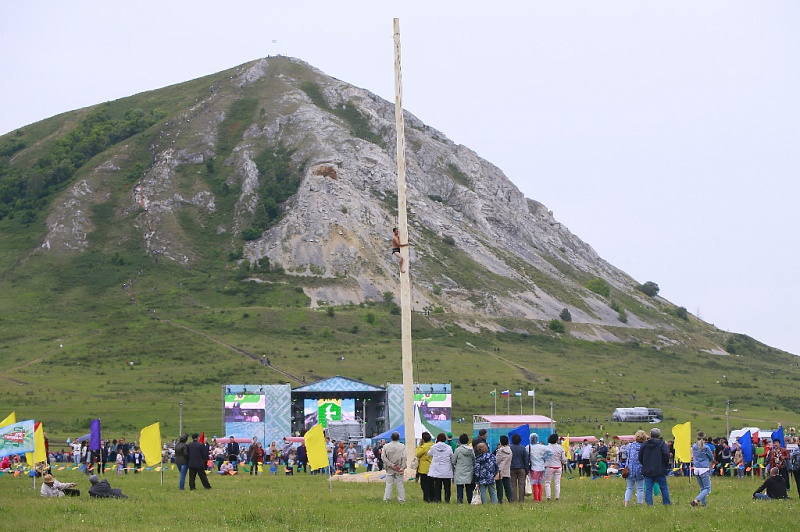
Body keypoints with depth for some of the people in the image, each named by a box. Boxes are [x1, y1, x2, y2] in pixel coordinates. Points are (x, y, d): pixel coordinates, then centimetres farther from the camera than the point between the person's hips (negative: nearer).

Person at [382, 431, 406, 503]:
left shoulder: (386, 446, -1)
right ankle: (401, 499, 7)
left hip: (389, 470, 1)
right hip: (399, 469, -1)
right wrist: (402, 468, -9)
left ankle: (386, 498, 4)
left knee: (389, 484, 6)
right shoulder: (402, 446, -6)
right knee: (400, 484, 5)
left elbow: (384, 457, -7)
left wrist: (391, 465, -7)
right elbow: (404, 458, -11)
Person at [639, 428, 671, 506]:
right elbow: (666, 455, -15)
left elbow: (640, 456, 8)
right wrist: (665, 464, 1)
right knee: (664, 487, 9)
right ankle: (666, 503, 12)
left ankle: (649, 503, -2)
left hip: (647, 470, 2)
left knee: (648, 488, 4)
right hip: (659, 470, -2)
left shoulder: (645, 444, 5)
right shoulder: (662, 444, -5)